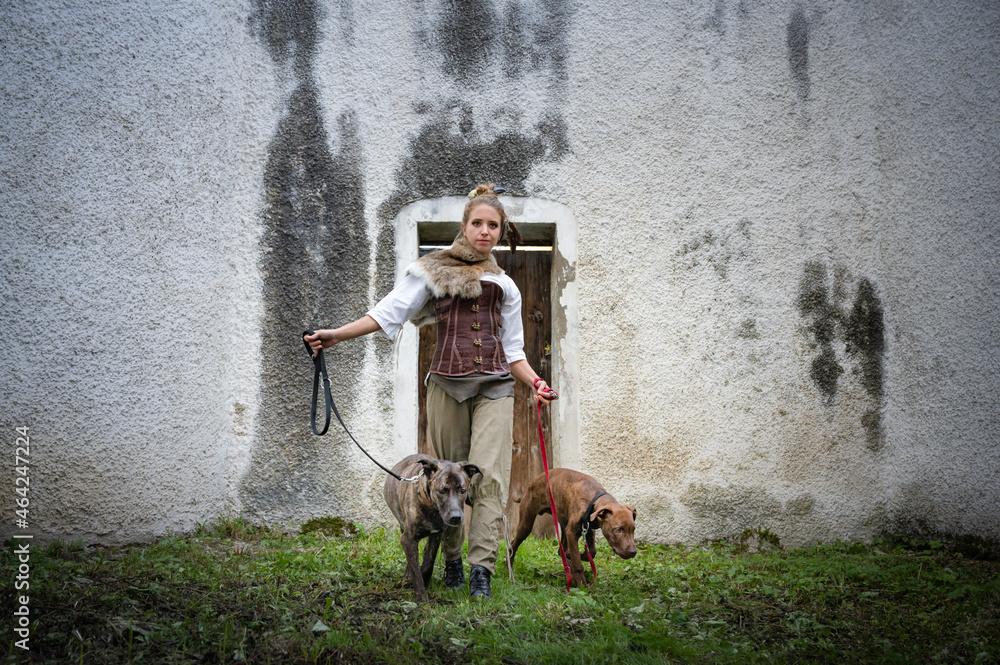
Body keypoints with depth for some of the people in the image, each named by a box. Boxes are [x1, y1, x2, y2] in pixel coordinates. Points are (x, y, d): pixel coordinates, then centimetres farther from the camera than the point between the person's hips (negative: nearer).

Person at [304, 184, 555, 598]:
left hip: (494, 386, 1)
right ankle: (452, 560, 14)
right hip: (447, 383, -1)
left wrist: (535, 382, 2)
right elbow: (388, 312, 1)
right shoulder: (432, 272, 11)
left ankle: (481, 568, -18)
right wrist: (337, 335, -11)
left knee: (490, 475, -13)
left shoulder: (505, 286, 21)